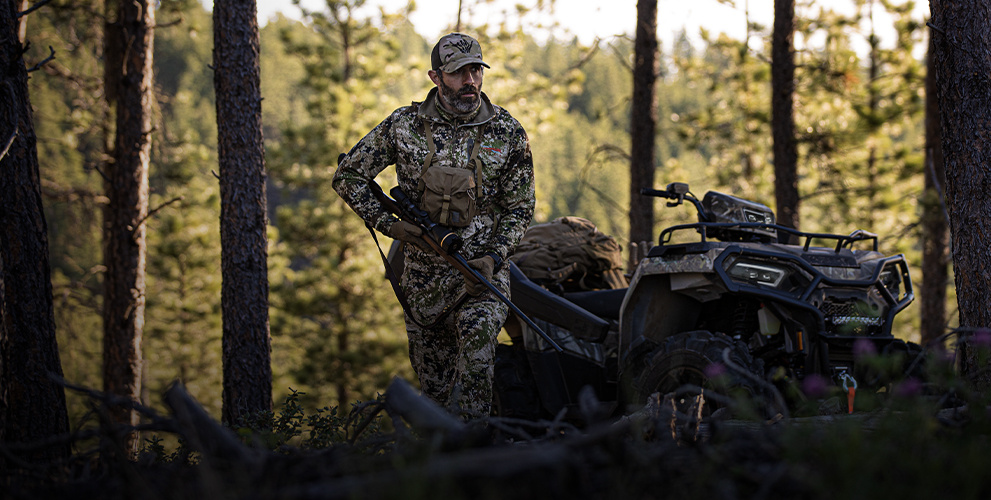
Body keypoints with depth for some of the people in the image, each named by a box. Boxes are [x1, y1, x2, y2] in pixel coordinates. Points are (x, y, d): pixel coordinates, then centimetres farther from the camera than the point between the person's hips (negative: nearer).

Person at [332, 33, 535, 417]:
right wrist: (388, 225, -8)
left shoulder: (508, 133, -3)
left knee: (476, 330, -30)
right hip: (423, 271, 1)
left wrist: (493, 259, -13)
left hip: (482, 269, -1)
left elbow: (519, 208, 3)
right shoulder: (404, 126, -4)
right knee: (433, 383, 9)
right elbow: (348, 176, 4)